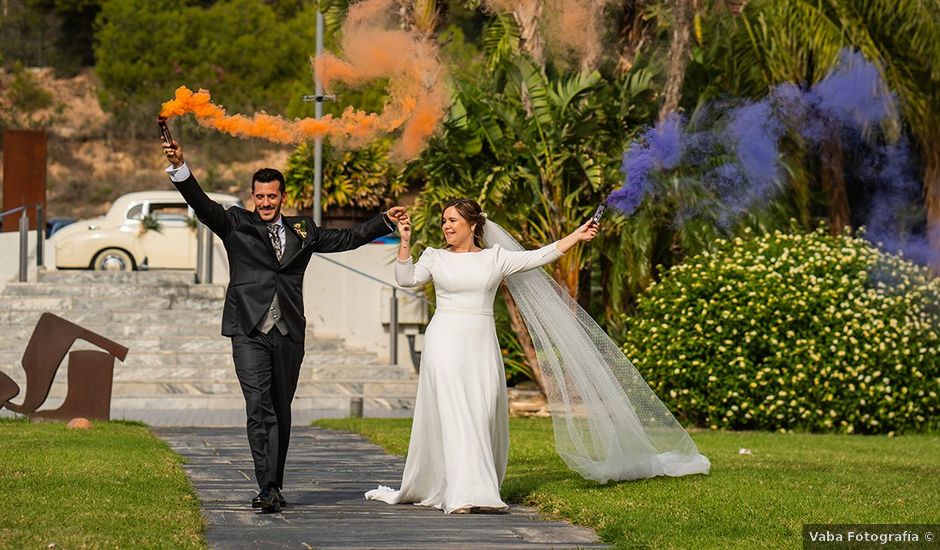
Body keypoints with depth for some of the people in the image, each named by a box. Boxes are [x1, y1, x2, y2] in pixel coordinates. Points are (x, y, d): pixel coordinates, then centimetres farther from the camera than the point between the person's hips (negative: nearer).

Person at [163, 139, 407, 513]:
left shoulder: (302, 231, 15)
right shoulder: (235, 224, 6)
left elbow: (346, 239, 23)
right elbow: (201, 205, -6)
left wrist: (385, 221, 22)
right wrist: (179, 167, -20)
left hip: (288, 334, 4)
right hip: (249, 332, -4)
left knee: (281, 412, 9)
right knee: (259, 409, -14)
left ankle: (274, 486, 17)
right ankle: (268, 489, -18)